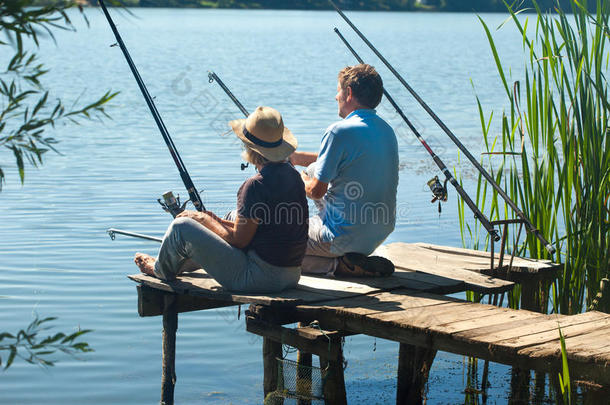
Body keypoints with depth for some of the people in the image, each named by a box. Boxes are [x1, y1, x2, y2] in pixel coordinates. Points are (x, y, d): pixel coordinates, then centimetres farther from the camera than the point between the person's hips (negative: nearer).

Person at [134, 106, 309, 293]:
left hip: (261, 276, -9)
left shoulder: (256, 185, -20)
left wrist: (204, 219, 1)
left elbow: (238, 240, -14)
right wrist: (218, 221, 16)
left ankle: (161, 269, 32)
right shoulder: (292, 174, 7)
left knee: (182, 226, 0)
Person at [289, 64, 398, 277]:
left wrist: (301, 180, 8)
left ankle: (337, 264, -6)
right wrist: (296, 157, 25)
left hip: (343, 238, -8)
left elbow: (316, 191, -15)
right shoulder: (386, 130, 7)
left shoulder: (340, 131, -20)